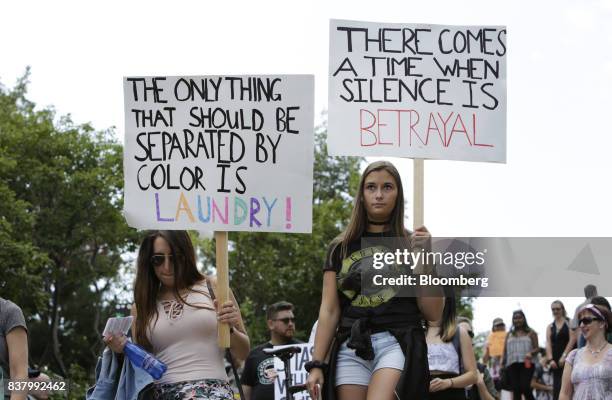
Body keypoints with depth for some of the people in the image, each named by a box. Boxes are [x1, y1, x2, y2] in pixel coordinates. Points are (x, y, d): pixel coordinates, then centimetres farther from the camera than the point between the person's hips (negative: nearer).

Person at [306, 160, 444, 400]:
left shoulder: (412, 244, 11)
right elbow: (329, 311, 13)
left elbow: (433, 313, 6)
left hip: (398, 344, -3)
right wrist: (316, 365, 4)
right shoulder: (340, 247, 17)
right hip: (351, 348, 3)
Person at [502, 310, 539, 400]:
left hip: (526, 363, -3)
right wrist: (503, 365, 11)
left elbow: (537, 348, 6)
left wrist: (531, 353, -15)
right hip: (512, 364, 3)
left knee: (525, 387, -18)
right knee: (515, 390, -4)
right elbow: (505, 351, 19)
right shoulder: (509, 335, 20)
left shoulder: (530, 333, 11)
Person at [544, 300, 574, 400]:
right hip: (555, 361, 5)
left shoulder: (569, 323, 2)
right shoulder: (550, 327, 16)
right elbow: (548, 343, 6)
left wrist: (564, 356, -15)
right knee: (556, 387, 1)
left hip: (567, 359, -5)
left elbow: (572, 340, -8)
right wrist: (550, 359, -8)